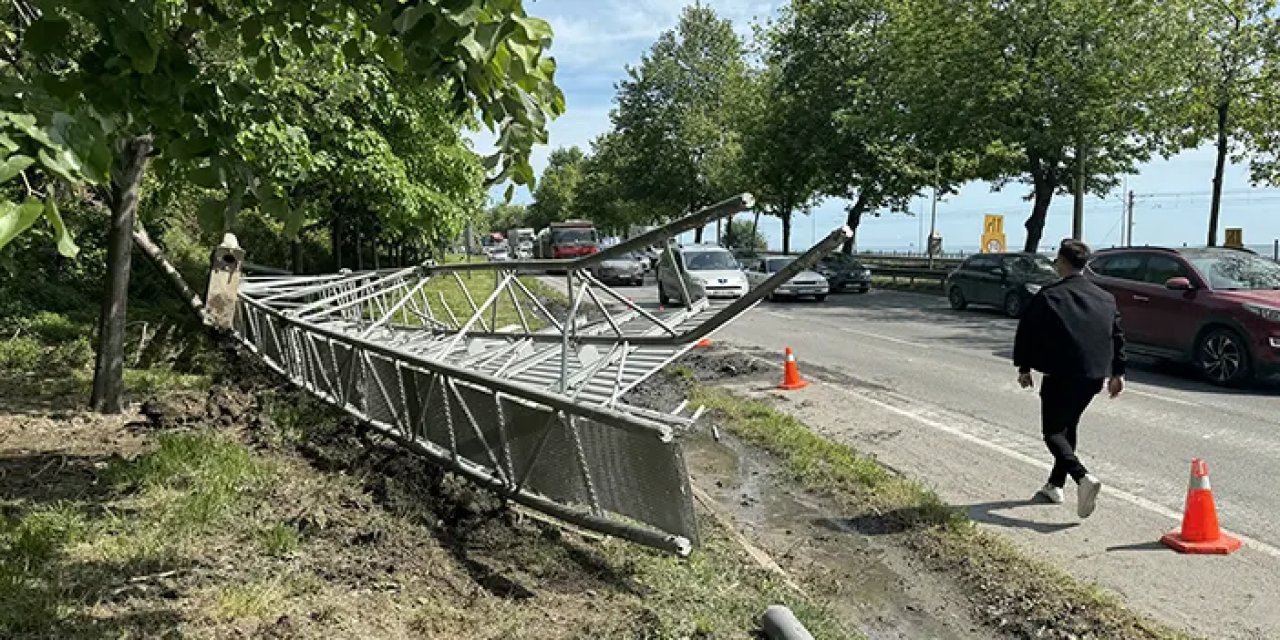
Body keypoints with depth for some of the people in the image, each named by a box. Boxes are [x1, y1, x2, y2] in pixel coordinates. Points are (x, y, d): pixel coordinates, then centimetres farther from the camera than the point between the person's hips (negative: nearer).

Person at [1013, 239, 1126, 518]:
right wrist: (1117, 372, 22)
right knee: (1068, 427, 20)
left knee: (1053, 432, -1)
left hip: (1061, 375, -6)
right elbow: (1117, 336, 14)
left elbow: (1027, 332, -5)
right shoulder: (1106, 299, 9)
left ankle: (1084, 477, -24)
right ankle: (1055, 485, 26)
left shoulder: (1048, 297, -8)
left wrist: (1024, 367, 6)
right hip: (1094, 376, 6)